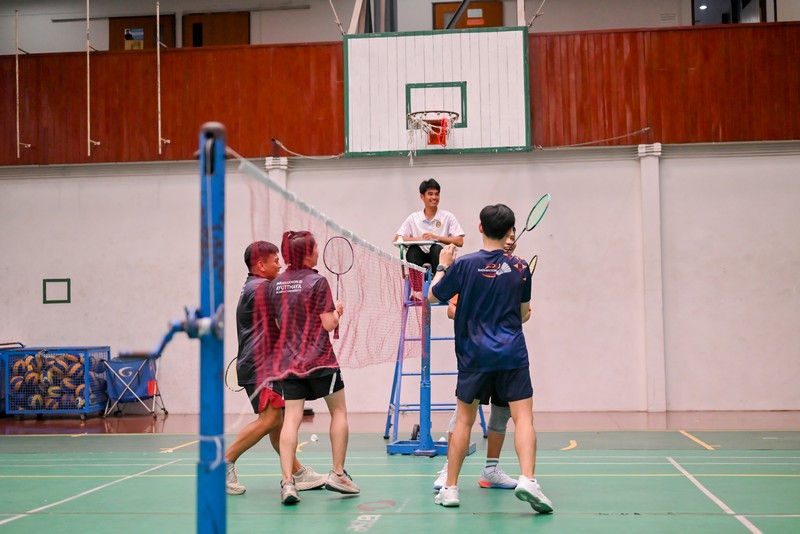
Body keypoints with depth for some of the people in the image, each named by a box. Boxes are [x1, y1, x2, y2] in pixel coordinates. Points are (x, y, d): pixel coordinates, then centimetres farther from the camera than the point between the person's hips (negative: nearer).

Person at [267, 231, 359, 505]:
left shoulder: (276, 284, 6)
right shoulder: (317, 281, -11)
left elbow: (278, 323, 13)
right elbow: (328, 324, -11)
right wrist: (338, 311, 7)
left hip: (287, 360, 4)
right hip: (319, 359, -4)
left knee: (291, 418, -1)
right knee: (338, 411, 13)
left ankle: (287, 482, -10)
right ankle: (337, 474, 14)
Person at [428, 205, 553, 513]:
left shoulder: (464, 265, -7)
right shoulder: (520, 268, 1)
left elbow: (433, 296, 5)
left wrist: (443, 266, 19)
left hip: (474, 355, 0)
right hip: (512, 354, 0)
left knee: (464, 420, 11)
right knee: (523, 417, -3)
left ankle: (450, 488, 16)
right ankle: (527, 480, -22)